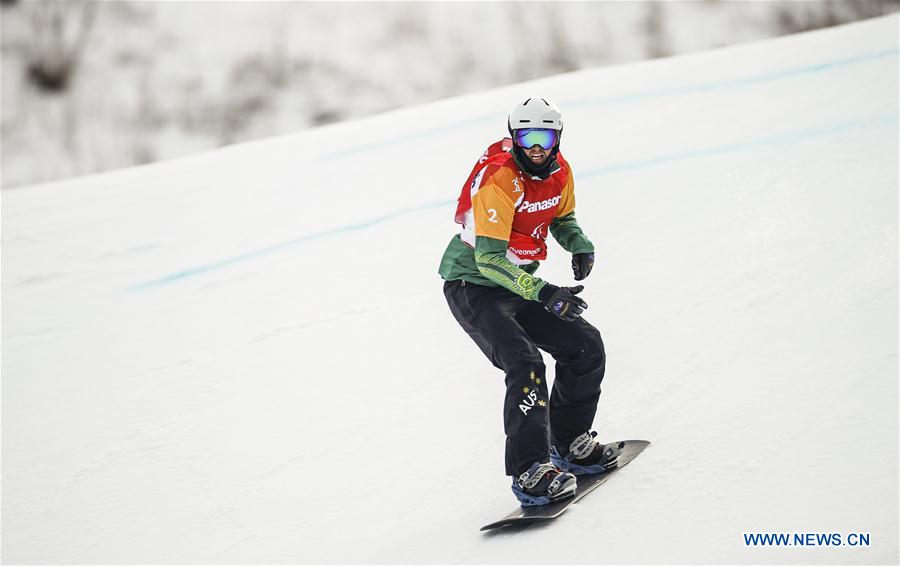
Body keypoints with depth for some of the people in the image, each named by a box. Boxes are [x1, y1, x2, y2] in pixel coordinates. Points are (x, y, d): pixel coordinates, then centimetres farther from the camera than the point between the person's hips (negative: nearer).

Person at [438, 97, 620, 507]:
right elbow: (489, 258, -31)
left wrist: (580, 244, -6)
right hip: (472, 285, -8)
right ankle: (530, 471, -26)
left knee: (587, 347, 5)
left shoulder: (559, 172, -3)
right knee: (525, 365, -26)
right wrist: (543, 292, -41)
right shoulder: (499, 180, -27)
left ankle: (569, 442, 23)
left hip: (516, 284, 8)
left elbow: (562, 218, 17)